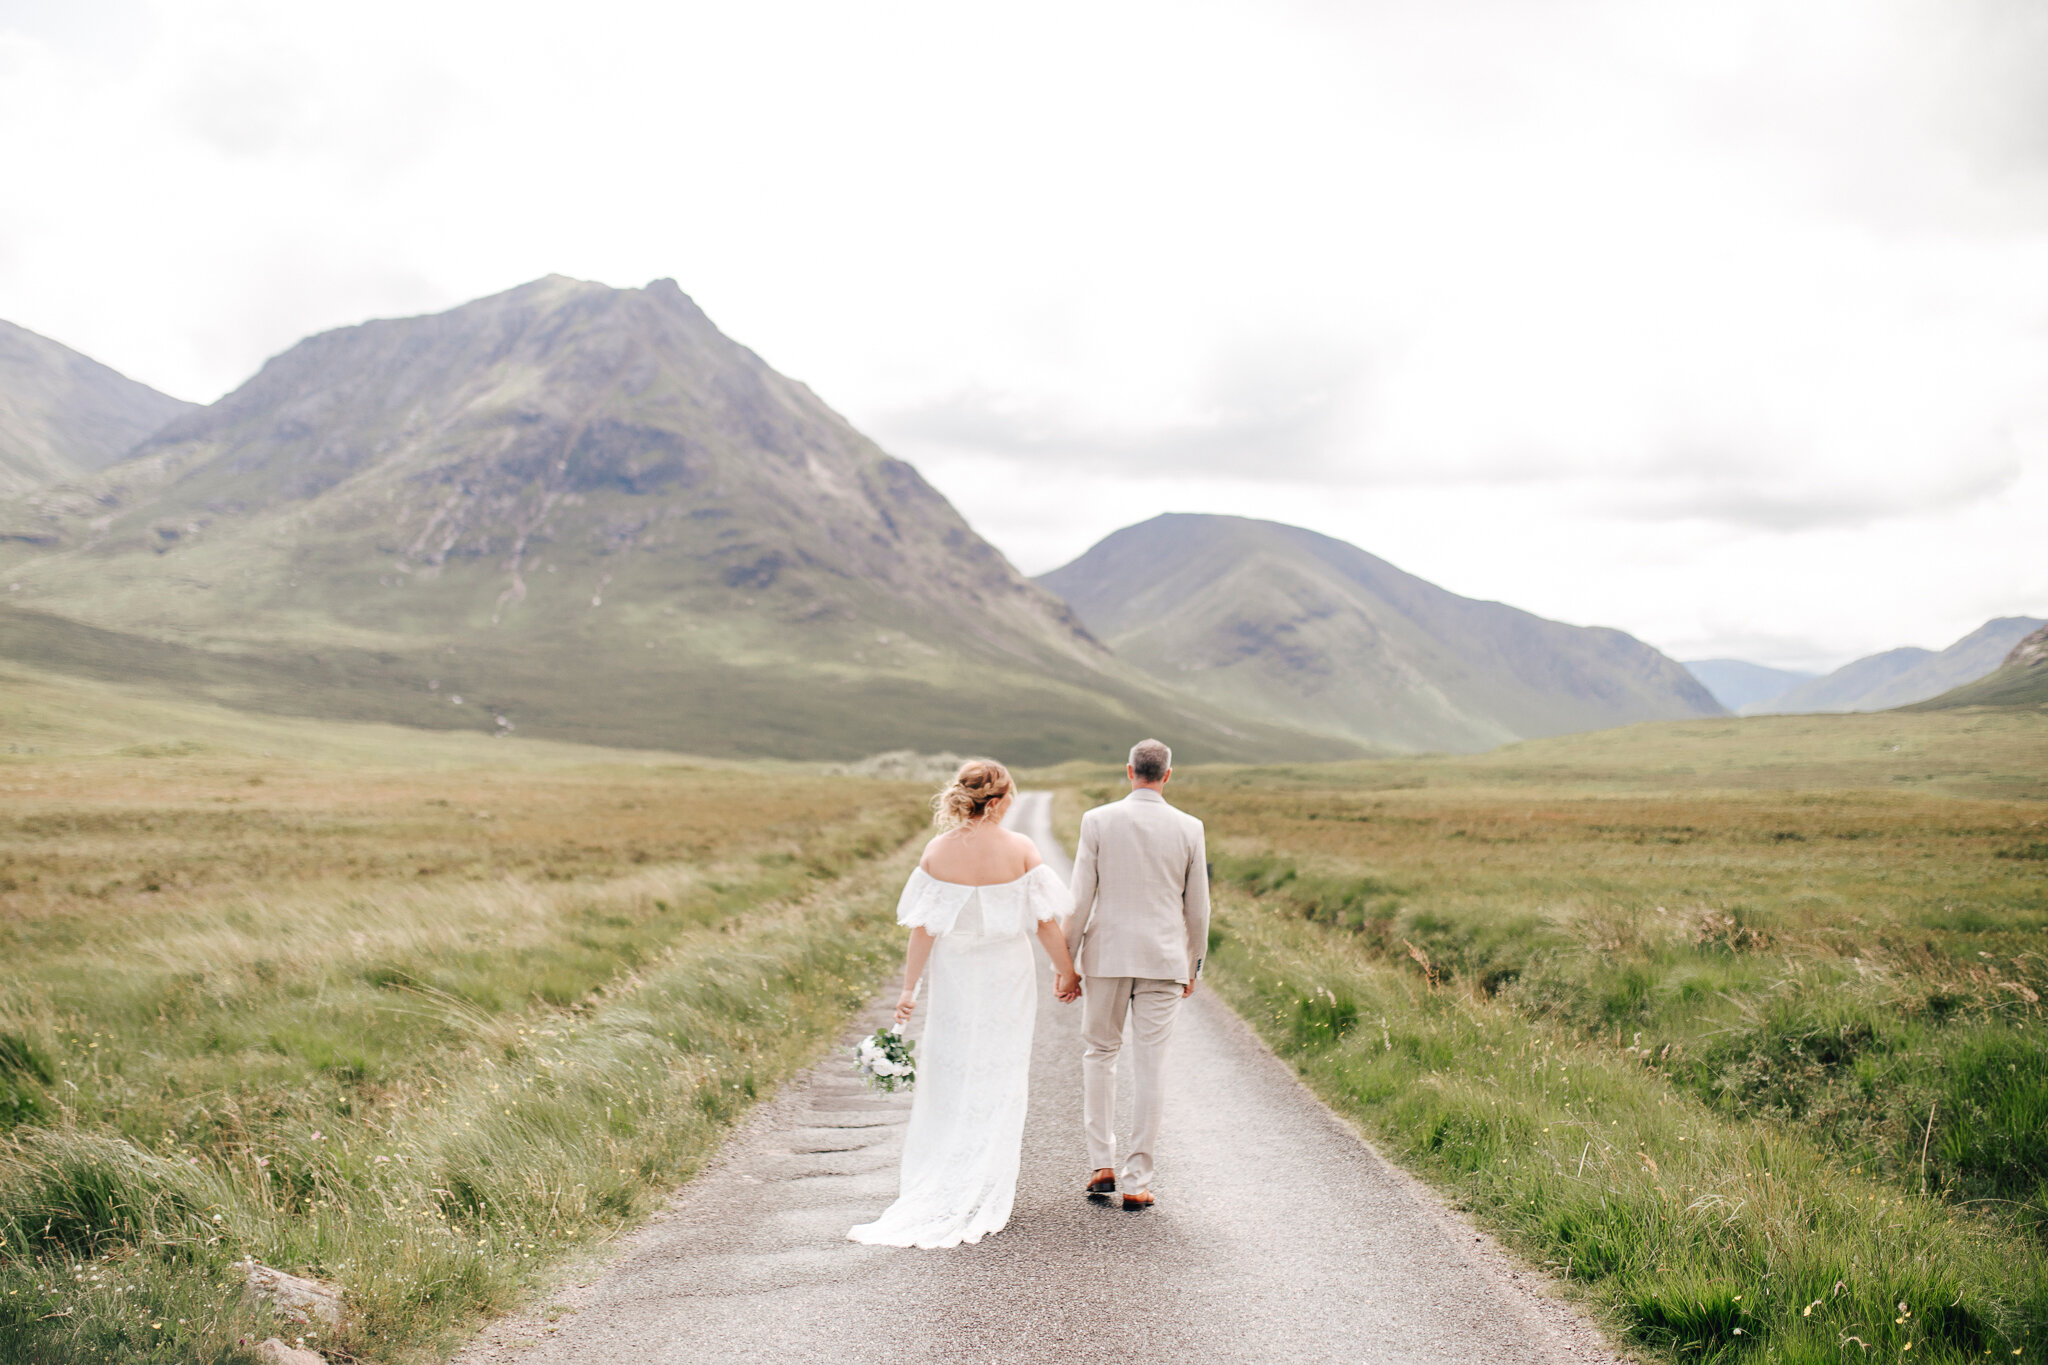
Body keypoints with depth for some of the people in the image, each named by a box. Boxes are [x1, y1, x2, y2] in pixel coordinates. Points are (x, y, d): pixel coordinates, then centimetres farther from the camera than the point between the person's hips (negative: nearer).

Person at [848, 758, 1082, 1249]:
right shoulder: (1021, 850, -11)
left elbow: (924, 929, -7)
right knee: (1000, 1082, 10)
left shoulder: (938, 852, -8)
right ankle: (986, 1195, 15)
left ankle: (930, 1185, 15)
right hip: (1008, 977, -1)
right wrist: (1067, 970, 7)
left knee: (946, 1078, 13)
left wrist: (908, 989, -2)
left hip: (955, 977, 1)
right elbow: (1045, 921, -7)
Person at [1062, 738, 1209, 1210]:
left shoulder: (1098, 821, -4)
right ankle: (1137, 1182, 5)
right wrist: (1192, 966, 18)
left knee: (1099, 1052, 17)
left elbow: (1080, 899, -4)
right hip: (1164, 959, 0)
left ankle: (1102, 1165, 10)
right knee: (1150, 1068, 3)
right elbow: (1197, 907, 5)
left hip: (1106, 957, 0)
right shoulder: (1188, 828, 0)